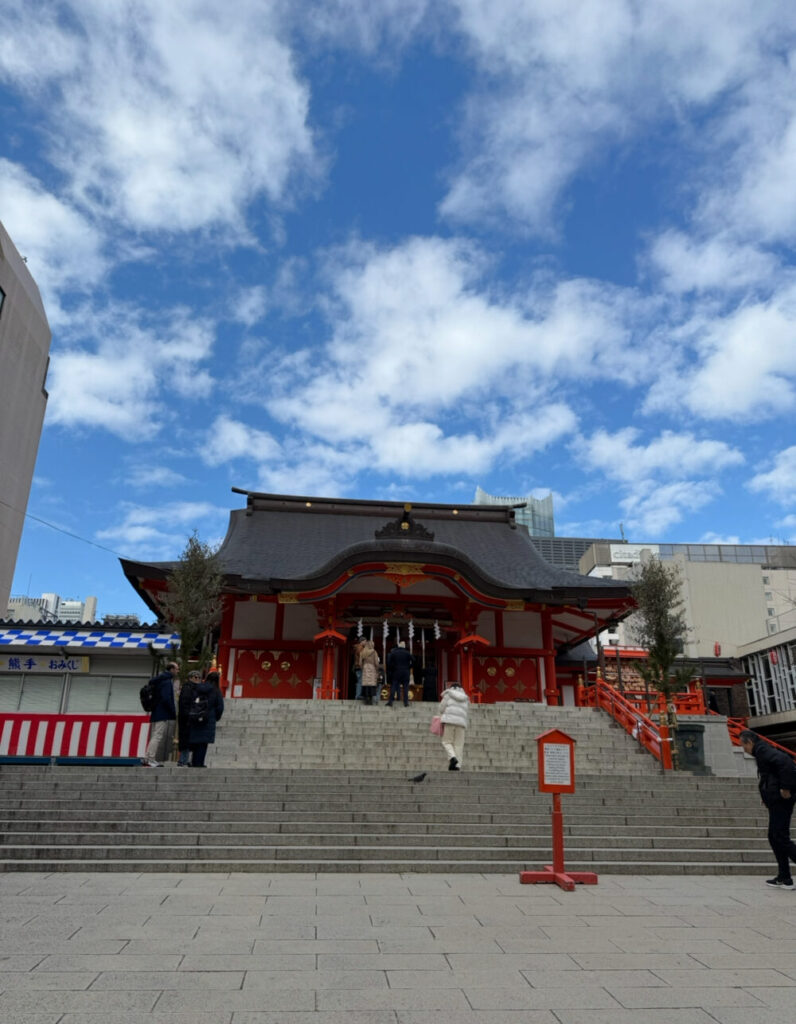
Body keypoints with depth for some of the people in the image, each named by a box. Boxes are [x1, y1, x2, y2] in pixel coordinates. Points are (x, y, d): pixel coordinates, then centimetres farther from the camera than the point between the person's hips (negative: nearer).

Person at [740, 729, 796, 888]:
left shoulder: (763, 750, -12)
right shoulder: (763, 751, 18)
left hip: (781, 801, -11)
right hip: (777, 801, 11)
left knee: (781, 838, -8)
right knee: (775, 838, 12)